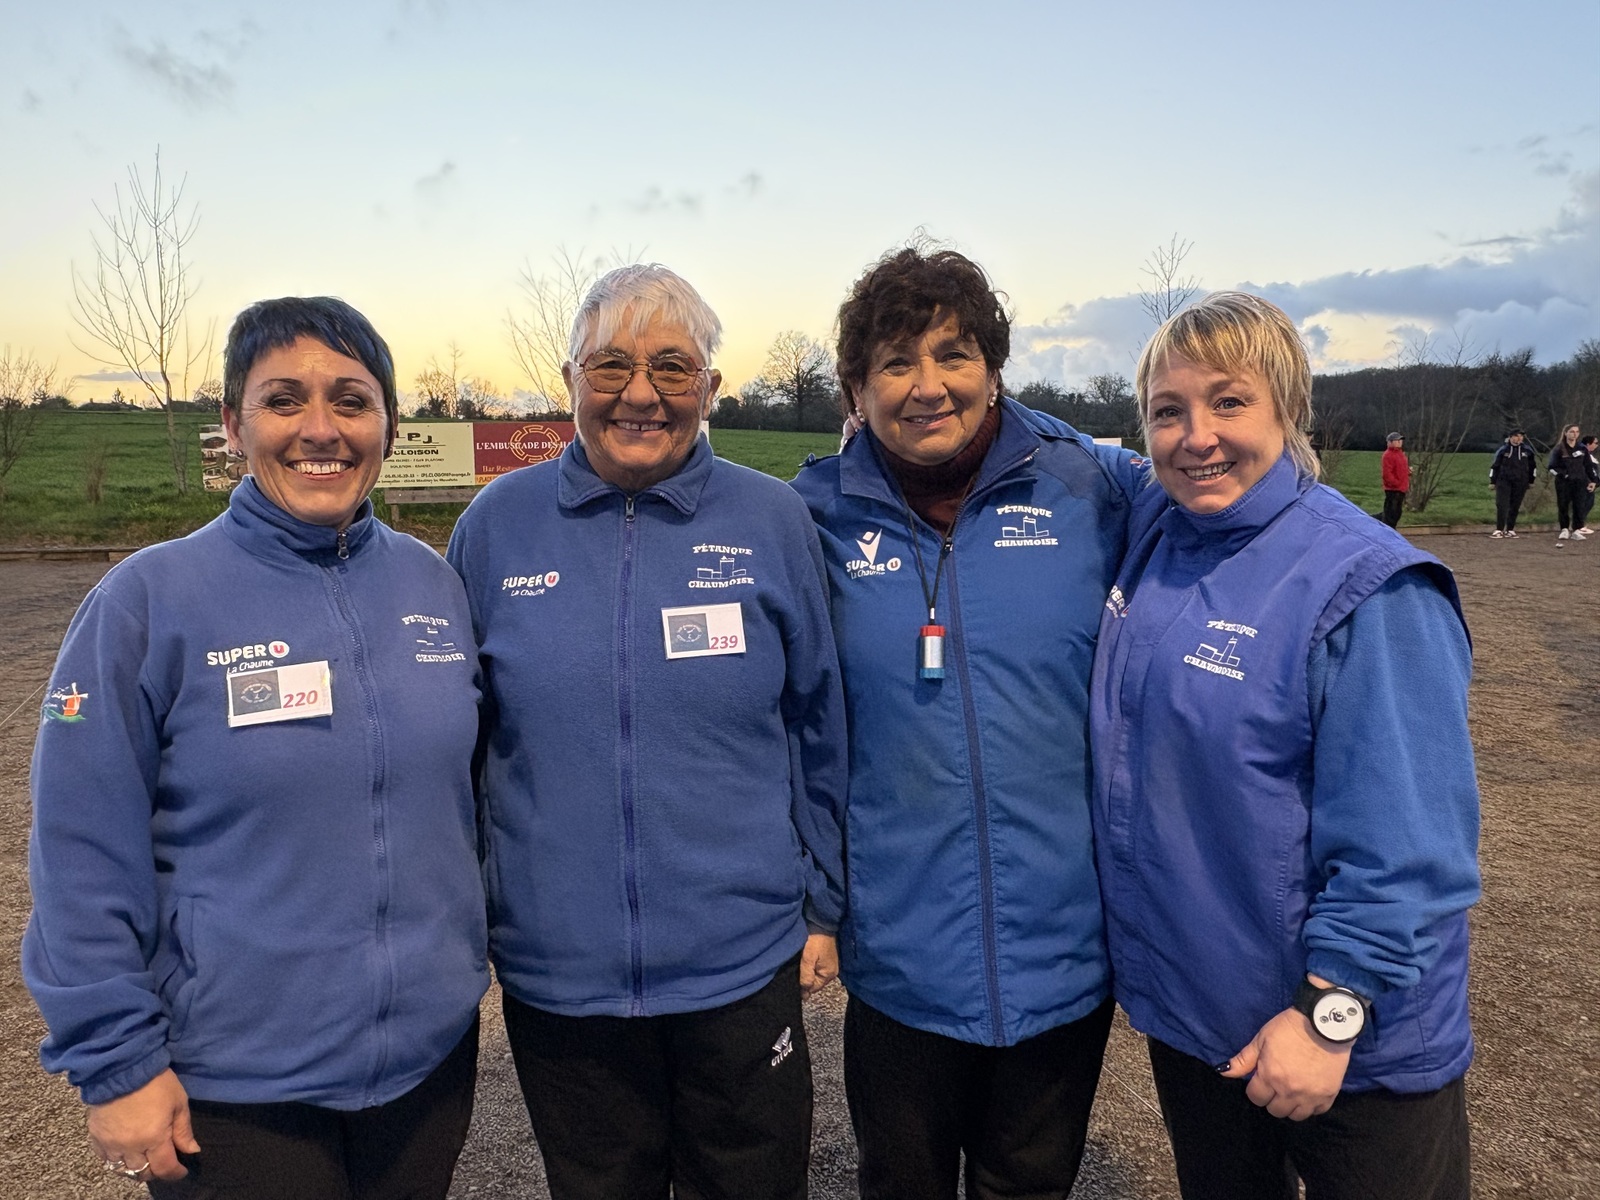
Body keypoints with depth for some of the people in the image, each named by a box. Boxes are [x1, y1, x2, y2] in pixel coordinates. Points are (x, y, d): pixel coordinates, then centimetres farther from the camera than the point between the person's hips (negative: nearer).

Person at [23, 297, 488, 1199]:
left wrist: (469, 949, 10)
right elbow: (85, 857, -11)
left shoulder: (435, 584, -2)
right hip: (233, 1087, -3)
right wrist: (117, 1062, -10)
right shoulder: (150, 601, -13)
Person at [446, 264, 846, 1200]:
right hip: (556, 972, 1)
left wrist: (823, 908, 3)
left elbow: (818, 732, 1)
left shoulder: (774, 522, -5)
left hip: (746, 964, 0)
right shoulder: (499, 525, -3)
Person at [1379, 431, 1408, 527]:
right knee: (1390, 513, -8)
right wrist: (1396, 483, -20)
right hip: (1392, 490, -10)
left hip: (1401, 489, 10)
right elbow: (1387, 473, -20)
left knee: (1397, 513, 15)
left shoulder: (1400, 453, 17)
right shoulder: (1388, 455, -14)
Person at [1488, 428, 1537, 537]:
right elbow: (1494, 465, 5)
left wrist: (1531, 481, 18)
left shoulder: (1527, 450, 6)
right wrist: (1492, 481, 4)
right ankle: (1499, 530, -11)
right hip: (1503, 481, -2)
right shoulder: (1503, 449, -1)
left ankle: (1510, 530, 12)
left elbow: (1533, 466, 17)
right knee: (1502, 505, -11)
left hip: (1520, 483, 2)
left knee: (1515, 506, 4)